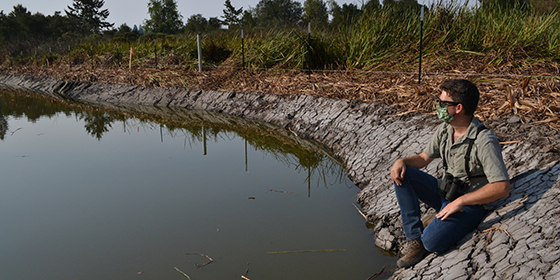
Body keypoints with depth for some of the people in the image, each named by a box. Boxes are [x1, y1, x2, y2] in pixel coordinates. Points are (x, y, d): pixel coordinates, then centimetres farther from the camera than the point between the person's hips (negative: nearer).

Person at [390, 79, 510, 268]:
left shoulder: (484, 142, -24)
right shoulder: (444, 130, -1)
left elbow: (502, 188, -28)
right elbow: (423, 158, 12)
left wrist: (460, 201, -27)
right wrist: (402, 162, -10)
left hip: (470, 204, -7)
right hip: (445, 194, 8)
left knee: (432, 242, -31)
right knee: (401, 174, -11)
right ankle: (414, 240, -8)